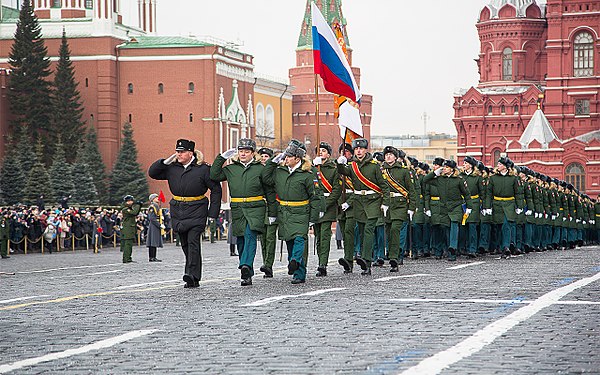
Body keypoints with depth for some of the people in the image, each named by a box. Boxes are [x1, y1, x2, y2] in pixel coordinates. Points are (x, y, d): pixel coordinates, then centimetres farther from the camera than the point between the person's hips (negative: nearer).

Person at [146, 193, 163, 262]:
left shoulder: (157, 206, 20)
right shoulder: (152, 207, -12)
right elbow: (152, 218, -19)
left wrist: (162, 224, 12)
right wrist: (160, 225, -20)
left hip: (157, 227, 10)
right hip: (154, 227, -10)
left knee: (155, 243, 9)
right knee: (153, 243, -10)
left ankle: (154, 257, 11)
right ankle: (151, 257, -11)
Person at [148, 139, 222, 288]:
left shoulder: (203, 169, -6)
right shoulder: (172, 168, 6)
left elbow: (216, 189, -3)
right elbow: (152, 173, 11)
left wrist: (212, 213, -7)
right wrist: (166, 161, -4)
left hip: (196, 210, -5)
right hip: (178, 211, 5)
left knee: (193, 242, -17)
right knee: (185, 245, 7)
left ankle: (192, 275, -23)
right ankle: (193, 280, 14)